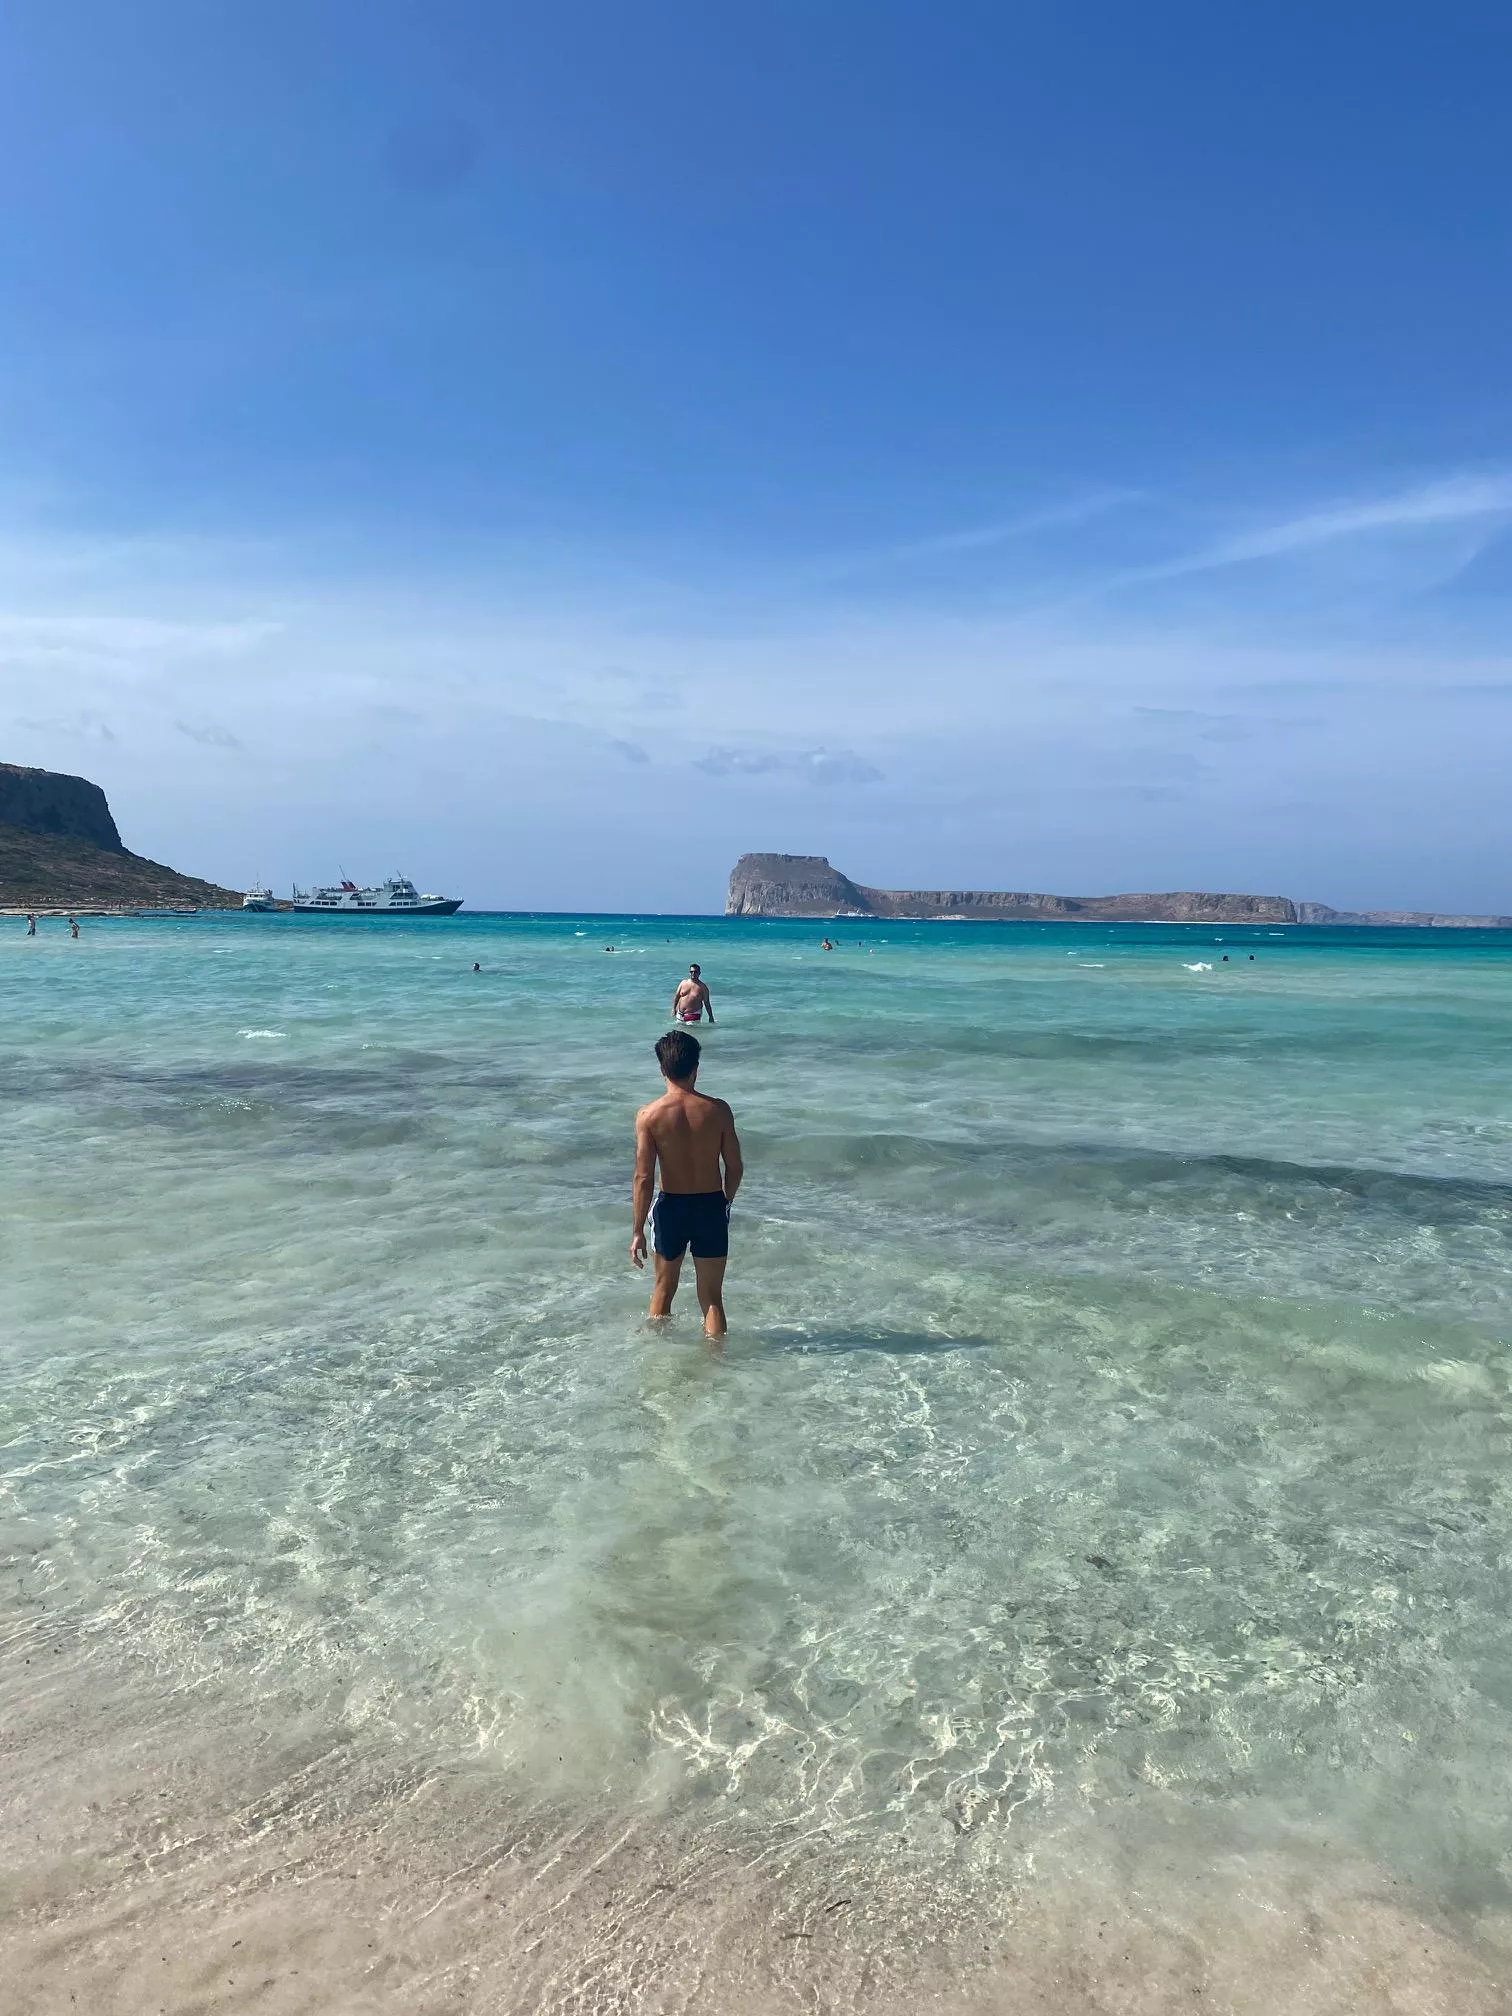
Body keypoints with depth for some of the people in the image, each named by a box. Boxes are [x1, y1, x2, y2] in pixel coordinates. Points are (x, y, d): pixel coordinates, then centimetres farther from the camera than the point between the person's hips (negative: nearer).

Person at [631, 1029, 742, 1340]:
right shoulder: (718, 1110, -10)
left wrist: (637, 1231, -5)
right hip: (711, 1206, 0)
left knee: (663, 1289, 22)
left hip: (671, 1207, 0)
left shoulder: (649, 1115, -13)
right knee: (712, 1296, 13)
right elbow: (735, 1167, -4)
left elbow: (644, 1178, -13)